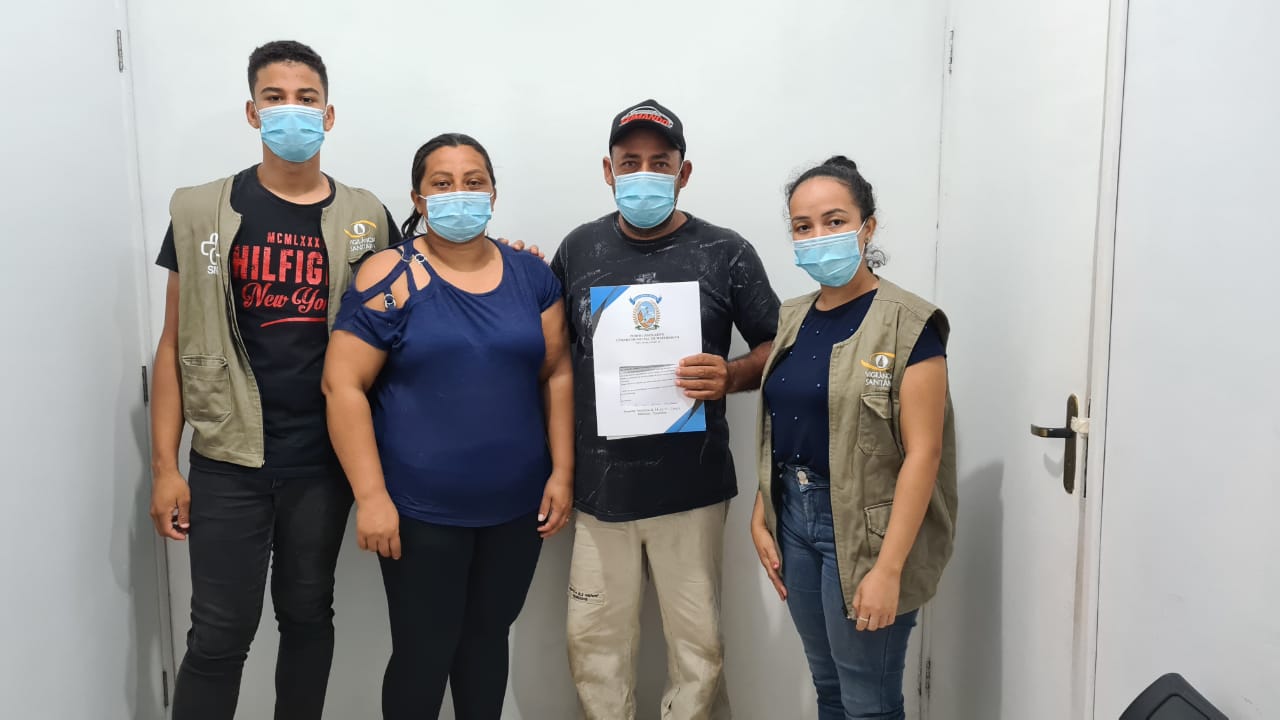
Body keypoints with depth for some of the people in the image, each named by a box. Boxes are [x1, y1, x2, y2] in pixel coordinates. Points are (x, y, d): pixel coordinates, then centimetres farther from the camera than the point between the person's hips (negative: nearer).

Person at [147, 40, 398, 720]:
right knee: (220, 632, 3)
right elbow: (175, 345, 1)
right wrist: (164, 465, -1)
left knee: (307, 615, 15)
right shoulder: (201, 213, 0)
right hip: (229, 460, -1)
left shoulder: (365, 218, 2)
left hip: (324, 460, 1)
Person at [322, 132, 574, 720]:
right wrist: (371, 495, -14)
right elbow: (343, 386, -10)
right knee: (424, 652, 6)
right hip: (422, 510, -3)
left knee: (488, 637, 18)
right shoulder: (390, 278, -8)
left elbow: (557, 375, 7)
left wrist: (562, 473, 2)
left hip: (517, 505, 4)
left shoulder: (530, 274, 4)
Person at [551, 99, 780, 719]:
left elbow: (777, 347, 3)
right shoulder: (580, 248, 6)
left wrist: (731, 376, -16)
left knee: (697, 646, 8)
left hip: (689, 488, -2)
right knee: (595, 644, 12)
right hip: (599, 484, 2)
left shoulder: (725, 254, -2)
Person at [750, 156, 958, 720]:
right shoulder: (792, 319, 8)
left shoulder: (908, 325, -12)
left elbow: (922, 452, -17)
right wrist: (762, 517, 5)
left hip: (862, 530, -6)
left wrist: (888, 567, -20)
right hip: (794, 520, 6)